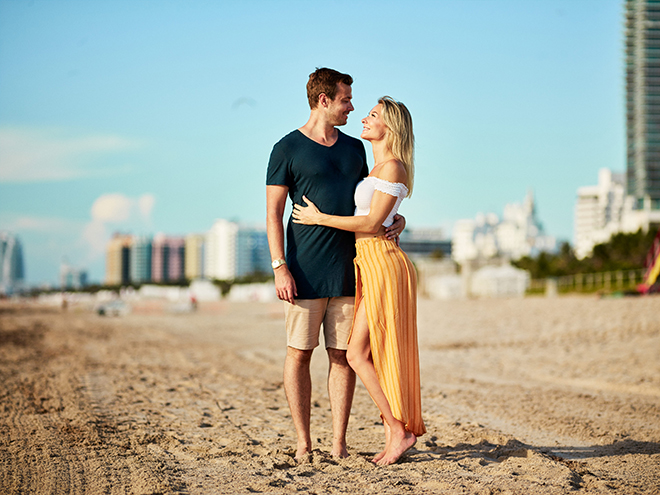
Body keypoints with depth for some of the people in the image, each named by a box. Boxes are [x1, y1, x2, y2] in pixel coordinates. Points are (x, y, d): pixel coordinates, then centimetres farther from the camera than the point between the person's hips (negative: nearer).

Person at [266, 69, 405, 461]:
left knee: (343, 356, 4)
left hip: (348, 272, 5)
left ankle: (339, 443, 9)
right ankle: (304, 443, 8)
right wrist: (280, 267, -13)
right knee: (299, 353, -1)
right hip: (306, 274, -4)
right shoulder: (288, 149, 0)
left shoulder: (355, 148, 16)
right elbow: (274, 215, -3)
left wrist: (396, 218, 3)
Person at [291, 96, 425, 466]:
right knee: (370, 355, 6)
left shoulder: (393, 167, -11)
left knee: (358, 354, -10)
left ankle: (400, 429, -5)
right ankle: (395, 435, 9)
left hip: (384, 265, -9)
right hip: (370, 267, 9)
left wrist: (319, 219, -8)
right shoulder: (379, 170, 17)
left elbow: (372, 223, -16)